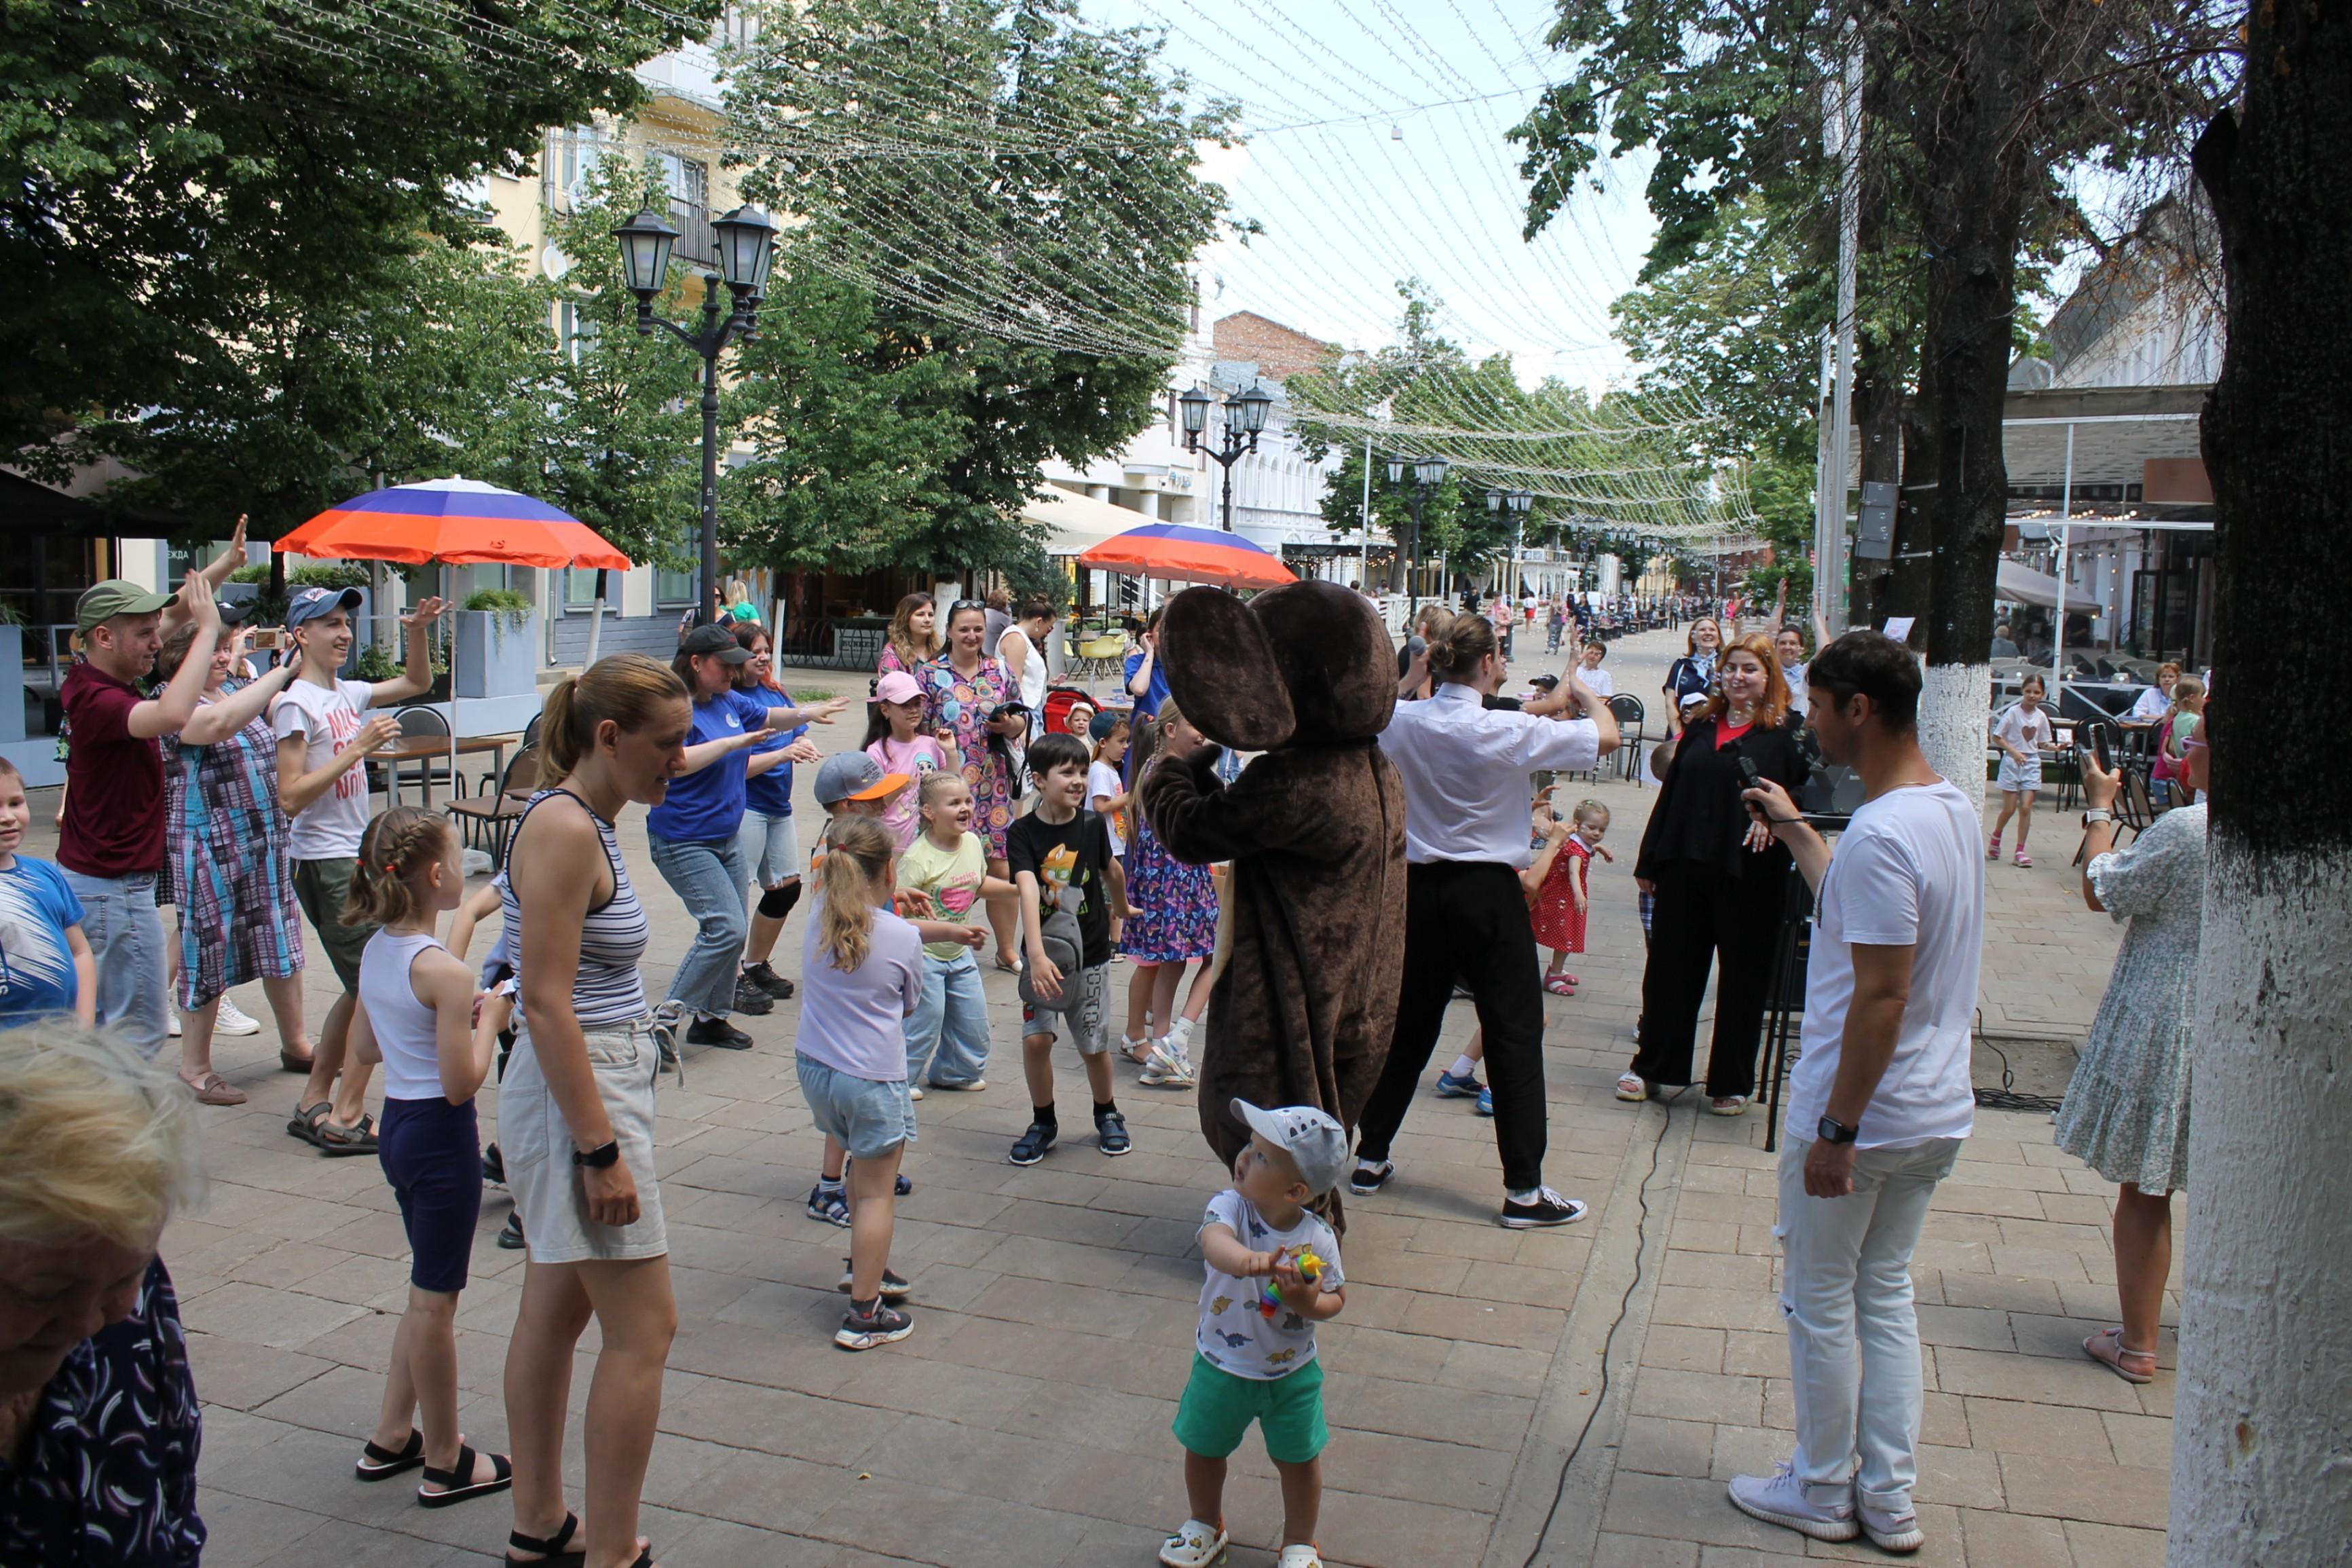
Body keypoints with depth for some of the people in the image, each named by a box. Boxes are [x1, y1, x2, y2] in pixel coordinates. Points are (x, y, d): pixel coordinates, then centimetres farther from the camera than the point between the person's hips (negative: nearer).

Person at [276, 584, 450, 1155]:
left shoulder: (348, 694, 10)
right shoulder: (295, 704, -13)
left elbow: (416, 683, 27)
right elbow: (291, 797, -19)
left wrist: (418, 632, 10)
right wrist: (357, 750, -21)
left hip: (352, 858, 9)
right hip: (324, 864, -9)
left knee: (362, 989, 15)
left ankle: (314, 1105, 24)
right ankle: (345, 1120, 0)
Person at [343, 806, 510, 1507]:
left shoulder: (375, 952, 3)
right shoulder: (445, 970, -23)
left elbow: (358, 1043, 15)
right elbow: (462, 1083, -22)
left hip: (397, 1126, 9)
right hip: (442, 1138, -9)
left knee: (428, 1294, 23)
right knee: (434, 1303, 5)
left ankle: (392, 1437, 33)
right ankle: (446, 1463, 19)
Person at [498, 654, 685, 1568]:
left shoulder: (586, 823, 10)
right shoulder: (563, 828, -19)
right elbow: (547, 1005, -23)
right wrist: (602, 1150, -22)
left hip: (593, 1081, 10)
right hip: (580, 1092, -10)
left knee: (554, 1312, 17)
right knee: (642, 1329, -2)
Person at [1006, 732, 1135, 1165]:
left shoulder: (1092, 825, -5)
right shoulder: (1023, 833, -13)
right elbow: (1028, 891, -26)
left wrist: (1121, 907, 32)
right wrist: (1037, 957, -38)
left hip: (1090, 954, 1)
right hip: (1044, 954, -1)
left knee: (1094, 1045, 7)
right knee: (1035, 1038, -8)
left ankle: (1107, 1114, 33)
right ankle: (1043, 1122, 15)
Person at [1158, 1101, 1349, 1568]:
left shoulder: (1318, 1239, -20)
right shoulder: (1230, 1207, -24)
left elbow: (1336, 1298, -6)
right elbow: (1214, 1241, -47)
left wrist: (1310, 1302, -29)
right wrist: (1248, 1260, -68)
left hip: (1292, 1374, -1)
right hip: (1221, 1367, 1)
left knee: (1299, 1460, 16)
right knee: (1203, 1449, 20)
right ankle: (1206, 1526, 49)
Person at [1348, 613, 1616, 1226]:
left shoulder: (1403, 722, -3)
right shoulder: (1509, 731, -15)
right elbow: (1607, 736, -6)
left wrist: (1418, 670, 21)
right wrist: (1581, 688, 11)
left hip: (1421, 890, 5)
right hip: (1487, 893, -5)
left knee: (1408, 1026, 17)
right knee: (1514, 1035, 3)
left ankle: (1370, 1159, 25)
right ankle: (1523, 1188, 7)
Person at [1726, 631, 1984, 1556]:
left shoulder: (1881, 833, -24)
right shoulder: (1953, 810, 6)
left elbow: (1881, 998, -26)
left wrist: (1835, 1131, -21)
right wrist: (1794, 831, 30)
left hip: (1860, 1113, -9)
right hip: (1938, 1113, 9)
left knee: (1821, 1302, 8)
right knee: (1886, 1292, 19)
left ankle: (1822, 1494, 23)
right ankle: (1890, 1499, 27)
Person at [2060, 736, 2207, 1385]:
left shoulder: (2184, 830, -21)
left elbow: (2102, 892, -9)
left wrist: (2099, 809, 2)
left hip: (2167, 1032, -6)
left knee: (2144, 1190, 7)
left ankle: (2137, 1345, 15)